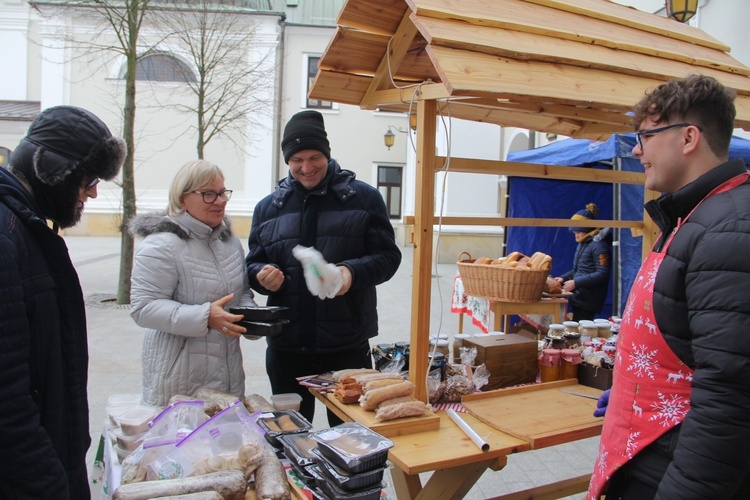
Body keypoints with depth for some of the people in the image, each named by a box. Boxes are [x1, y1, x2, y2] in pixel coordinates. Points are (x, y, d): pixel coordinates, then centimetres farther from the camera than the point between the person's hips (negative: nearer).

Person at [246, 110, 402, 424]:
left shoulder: (364, 197, 0)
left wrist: (353, 272, -21)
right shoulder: (268, 207, 10)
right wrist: (262, 274, -10)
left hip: (347, 344, -3)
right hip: (286, 346, 3)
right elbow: (253, 263, 14)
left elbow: (388, 256, -2)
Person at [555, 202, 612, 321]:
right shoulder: (582, 244, 16)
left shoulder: (599, 245, -12)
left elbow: (602, 274, -19)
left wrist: (576, 282, -21)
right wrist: (563, 278, 7)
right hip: (578, 297, 9)